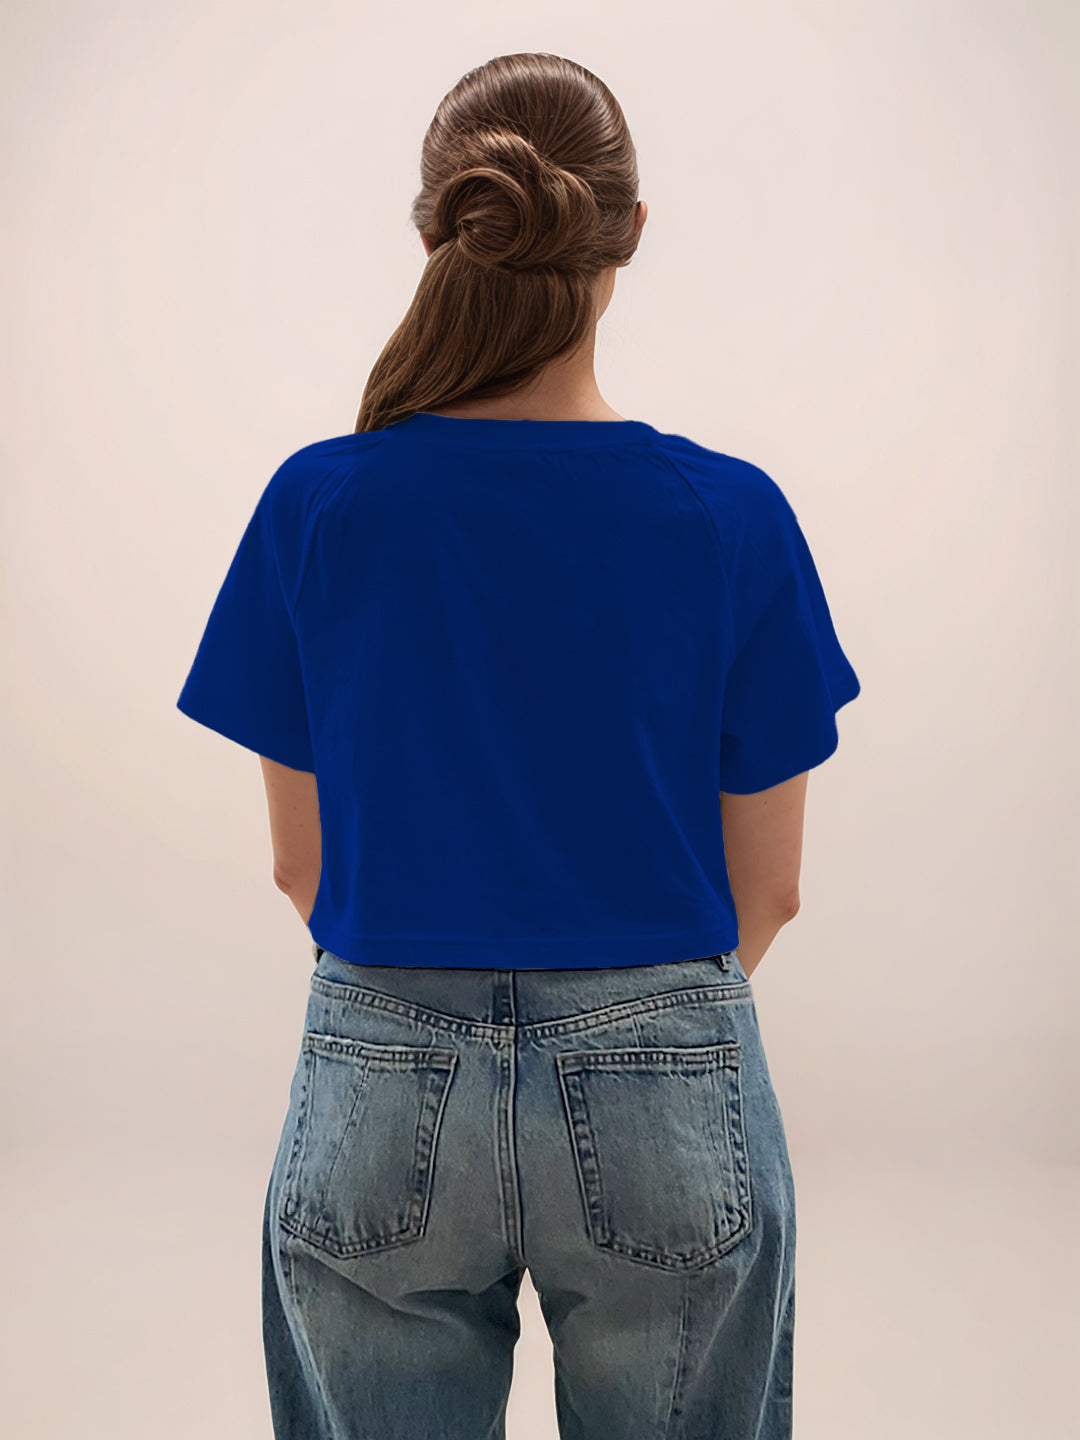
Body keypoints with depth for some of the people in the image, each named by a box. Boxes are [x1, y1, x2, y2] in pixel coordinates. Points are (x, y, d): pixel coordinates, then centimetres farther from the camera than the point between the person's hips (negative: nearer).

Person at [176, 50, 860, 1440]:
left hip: (379, 1104, 1)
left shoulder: (316, 504, -8)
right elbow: (765, 891, -2)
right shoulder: (733, 517, -9)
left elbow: (302, 866, 1)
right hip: (665, 1111, 0)